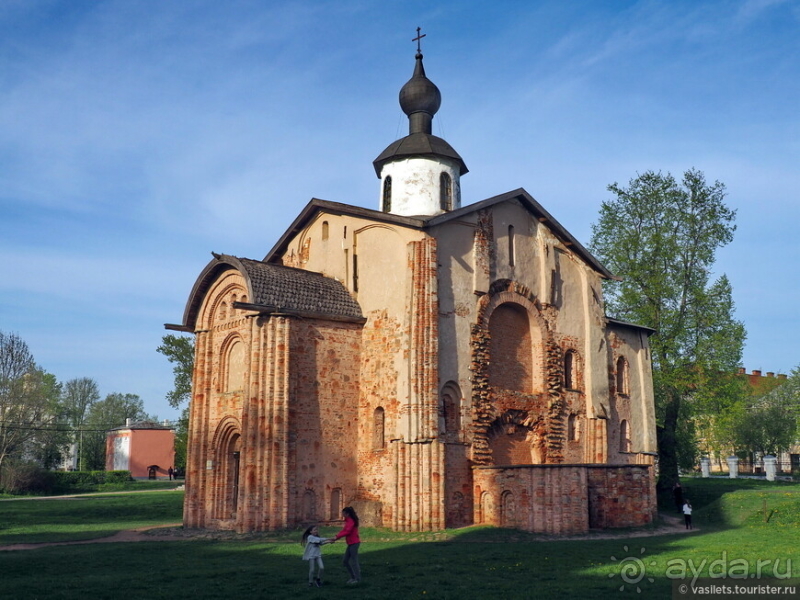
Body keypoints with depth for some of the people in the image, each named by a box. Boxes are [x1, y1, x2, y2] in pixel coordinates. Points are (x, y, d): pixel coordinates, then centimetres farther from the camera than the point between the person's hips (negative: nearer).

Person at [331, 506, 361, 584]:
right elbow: (344, 530, 10)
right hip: (351, 543, 10)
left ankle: (357, 579, 5)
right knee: (345, 561, 12)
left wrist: (337, 537, -21)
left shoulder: (351, 521, -15)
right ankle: (353, 577, 19)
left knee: (354, 561, -4)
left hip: (354, 543, -10)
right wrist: (336, 536, -3)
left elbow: (347, 531, -23)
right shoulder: (348, 521, 16)